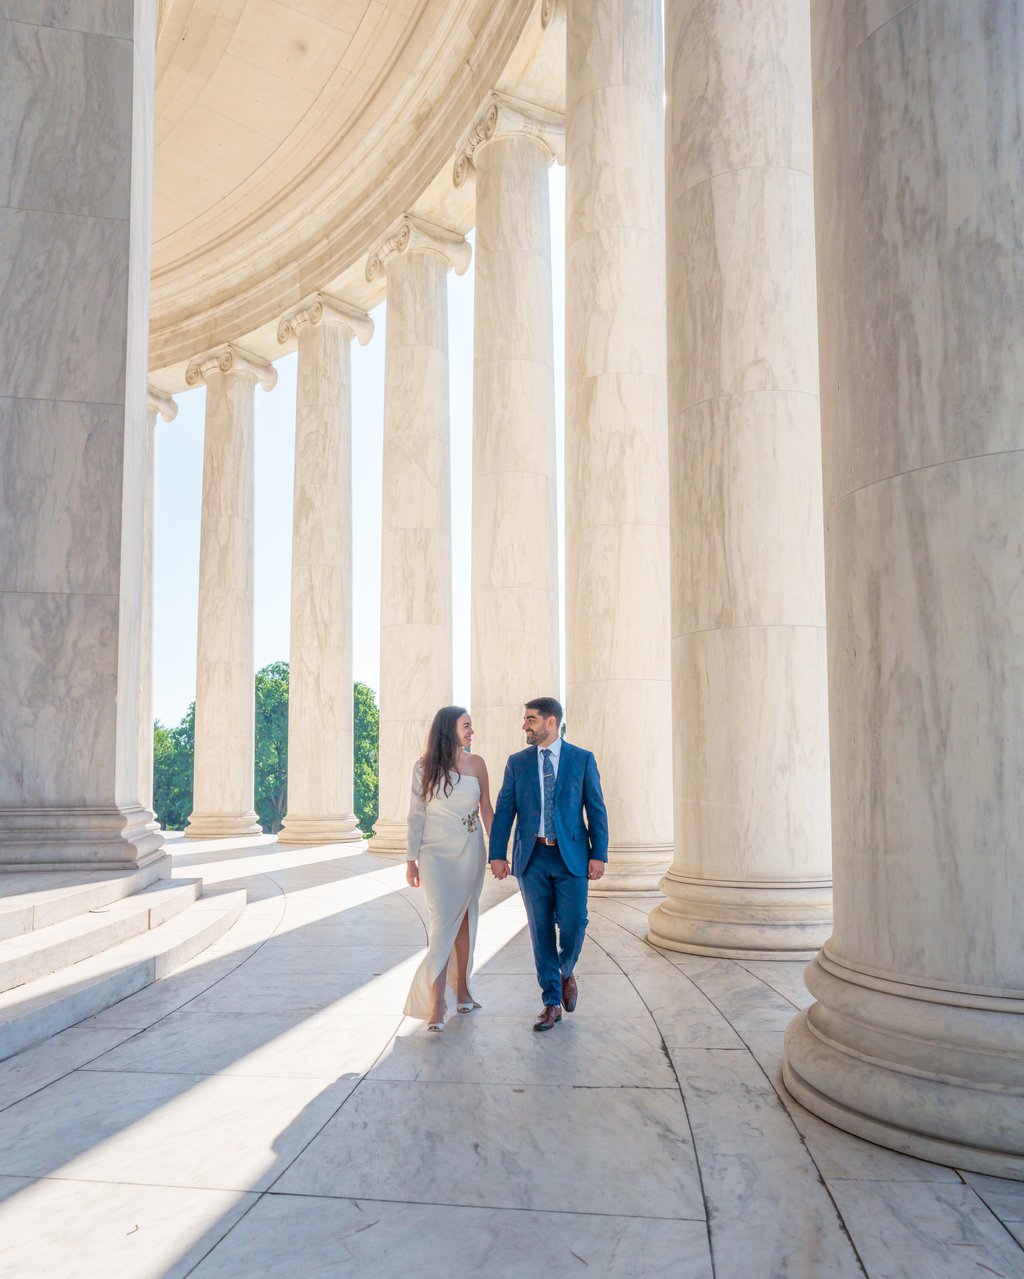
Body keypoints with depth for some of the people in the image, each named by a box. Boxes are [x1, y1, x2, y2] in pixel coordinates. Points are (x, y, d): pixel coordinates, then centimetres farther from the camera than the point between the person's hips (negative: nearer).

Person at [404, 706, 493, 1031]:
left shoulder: (476, 764, 1)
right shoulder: (425, 766, -3)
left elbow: (486, 810, 7)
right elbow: (416, 814, 0)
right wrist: (411, 859, -1)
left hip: (470, 852, 2)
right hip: (436, 854, -2)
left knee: (465, 919, 9)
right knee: (443, 922, -7)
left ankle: (462, 988, 23)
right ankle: (436, 1004, -5)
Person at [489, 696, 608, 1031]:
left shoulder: (582, 759, 2)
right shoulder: (517, 762, 6)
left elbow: (596, 809, 2)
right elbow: (504, 811, 5)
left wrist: (598, 854, -4)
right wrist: (497, 854, -2)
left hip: (571, 856, -1)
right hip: (532, 858, 2)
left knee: (573, 926, -3)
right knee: (541, 931, 5)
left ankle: (567, 973, 30)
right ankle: (552, 1003, 17)